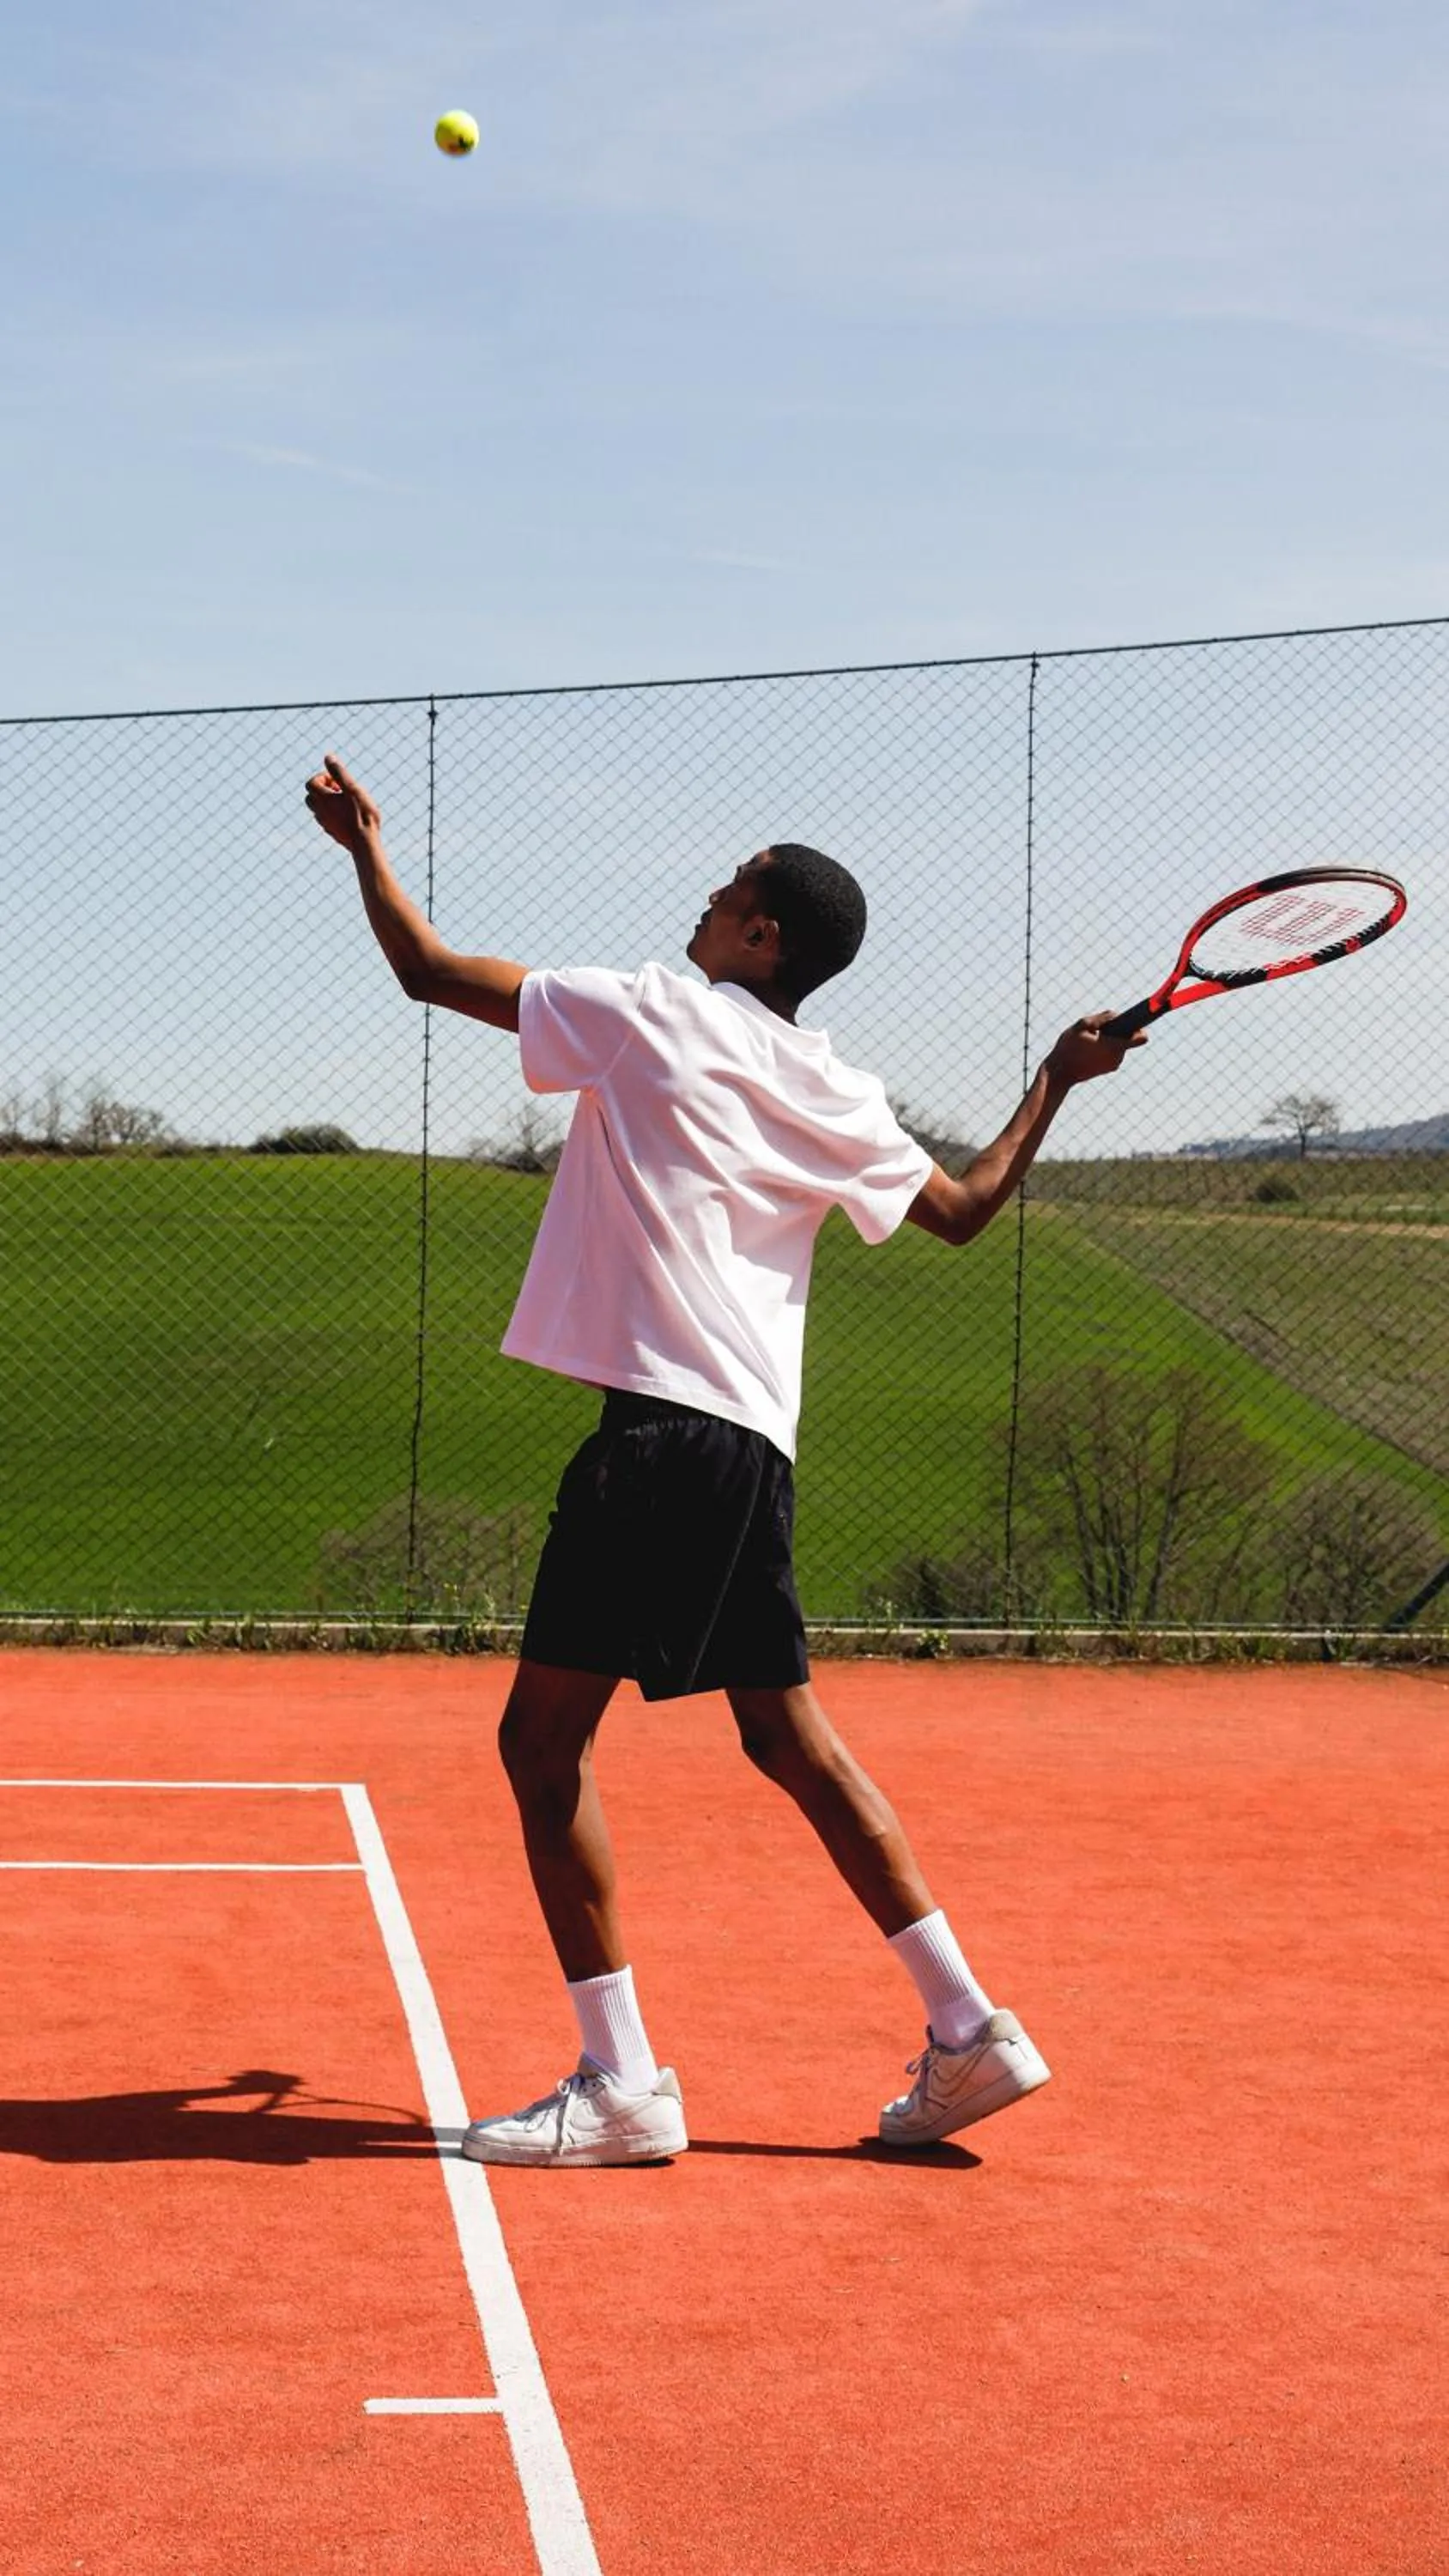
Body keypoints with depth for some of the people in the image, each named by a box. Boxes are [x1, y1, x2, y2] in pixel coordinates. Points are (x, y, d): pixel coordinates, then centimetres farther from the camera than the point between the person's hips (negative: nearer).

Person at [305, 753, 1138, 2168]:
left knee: (542, 1738, -4)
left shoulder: (650, 1013, -2)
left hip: (661, 1428, -8)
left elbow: (429, 970, 4)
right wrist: (1054, 1083, 40)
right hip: (756, 1446, 8)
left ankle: (620, 2080, -6)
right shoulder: (834, 1096, 15)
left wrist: (366, 843, 20)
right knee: (793, 1741, 15)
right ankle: (967, 2030, 16)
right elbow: (963, 1206, 28)